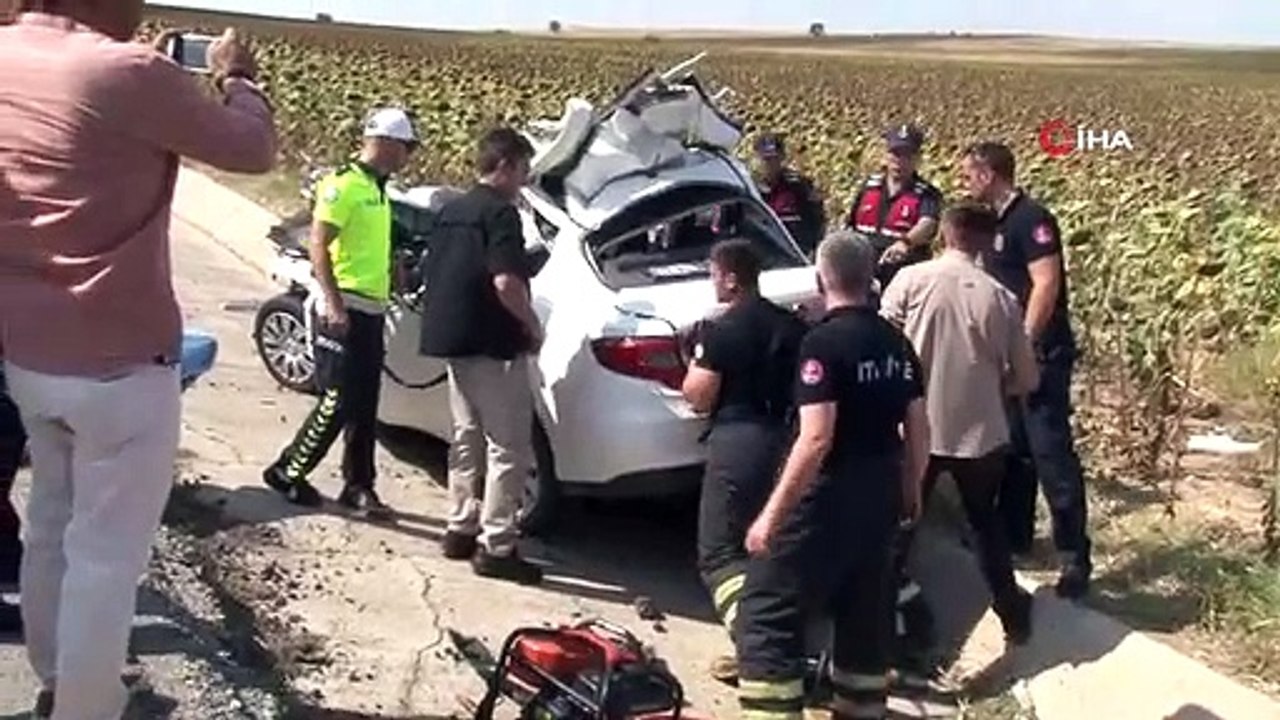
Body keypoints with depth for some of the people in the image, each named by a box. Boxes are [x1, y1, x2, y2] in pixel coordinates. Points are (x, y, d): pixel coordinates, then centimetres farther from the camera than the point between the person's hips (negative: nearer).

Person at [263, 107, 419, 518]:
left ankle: (359, 486, 16)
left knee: (365, 407, 10)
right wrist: (334, 303, -24)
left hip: (371, 311, 9)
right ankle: (287, 473, 8)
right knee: (338, 403, -6)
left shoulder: (377, 188, 16)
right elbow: (319, 244, -18)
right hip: (344, 310, -9)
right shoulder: (344, 184, -11)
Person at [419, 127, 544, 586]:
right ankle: (496, 547, -3)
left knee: (467, 436, 18)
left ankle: (461, 529, 23)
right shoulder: (500, 212, -13)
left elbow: (430, 273, 19)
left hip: (451, 339, 9)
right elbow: (505, 282, -25)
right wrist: (533, 324, -11)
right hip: (492, 345, -9)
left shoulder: (453, 212, 14)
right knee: (507, 446, -4)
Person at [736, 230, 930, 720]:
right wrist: (911, 490, 26)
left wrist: (772, 513, -20)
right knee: (866, 609, 19)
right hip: (881, 492, 8)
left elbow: (816, 439, -23)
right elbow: (918, 429, 12)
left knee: (767, 609, -2)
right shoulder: (896, 343, 7)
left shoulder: (823, 342, -16)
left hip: (831, 494, -8)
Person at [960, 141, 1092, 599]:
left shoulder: (1031, 218, -15)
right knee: (1013, 448, 15)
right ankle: (1013, 536, 27)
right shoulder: (998, 222, 13)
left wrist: (1025, 345, -21)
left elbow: (1046, 285, -22)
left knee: (1051, 453, -8)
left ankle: (1075, 557, -3)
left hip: (1040, 354, -9)